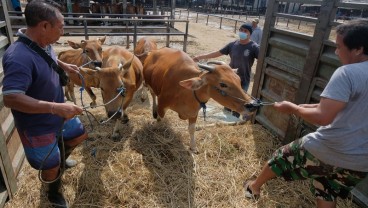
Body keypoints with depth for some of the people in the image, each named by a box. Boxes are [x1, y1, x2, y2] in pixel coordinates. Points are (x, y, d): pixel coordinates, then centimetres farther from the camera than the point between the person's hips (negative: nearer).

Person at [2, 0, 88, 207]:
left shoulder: (43, 44, -6)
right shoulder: (19, 57, -34)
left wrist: (63, 65, 9)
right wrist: (56, 107, -43)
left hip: (58, 114, 8)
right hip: (37, 126, -8)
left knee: (79, 135, 27)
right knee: (51, 168, 11)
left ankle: (60, 159, 56)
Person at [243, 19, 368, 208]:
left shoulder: (347, 73, -22)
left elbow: (323, 117, -29)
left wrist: (293, 108, -11)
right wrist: (309, 107, 11)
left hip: (326, 151, -6)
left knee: (282, 157, 19)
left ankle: (255, 186, 44)